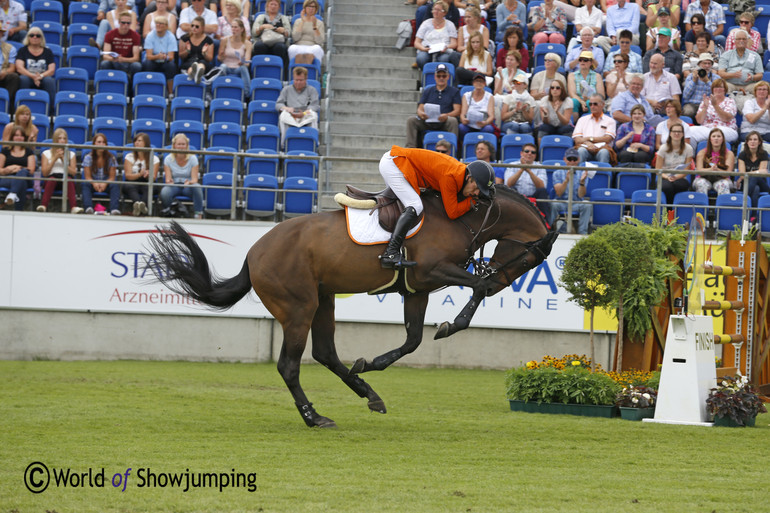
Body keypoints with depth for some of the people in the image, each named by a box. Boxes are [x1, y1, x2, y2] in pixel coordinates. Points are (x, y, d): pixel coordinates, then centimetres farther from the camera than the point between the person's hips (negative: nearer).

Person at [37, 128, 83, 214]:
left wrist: (63, 160, -1)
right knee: (52, 179, -38)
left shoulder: (71, 154, 22)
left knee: (69, 180, -37)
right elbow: (45, 173, 4)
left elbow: (73, 173, 7)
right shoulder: (46, 153, 18)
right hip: (50, 179, -1)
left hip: (66, 179, 1)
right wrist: (54, 158, -1)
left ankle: (74, 207, -58)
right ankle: (43, 206, -55)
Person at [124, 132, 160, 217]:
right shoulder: (129, 157, 10)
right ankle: (139, 204, -65)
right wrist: (140, 174, -22)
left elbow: (153, 178, -1)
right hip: (132, 183, 0)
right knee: (128, 186, -36)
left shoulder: (154, 159, 8)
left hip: (147, 184, 0)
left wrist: (148, 175, -26)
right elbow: (128, 175, -2)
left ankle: (143, 204, -66)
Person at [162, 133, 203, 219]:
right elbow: (168, 179, -6)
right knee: (164, 192, -37)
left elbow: (194, 179, -9)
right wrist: (169, 182, -32)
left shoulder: (192, 158, -2)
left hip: (188, 186, 0)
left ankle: (198, 213, -22)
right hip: (173, 186, 0)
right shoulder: (168, 159, -1)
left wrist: (189, 183, -34)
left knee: (197, 187, -37)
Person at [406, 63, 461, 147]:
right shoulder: (427, 91, 23)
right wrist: (421, 113, -14)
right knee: (411, 120, -22)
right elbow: (420, 108, 14)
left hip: (444, 122, -3)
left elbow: (457, 111, 2)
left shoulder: (454, 91, 14)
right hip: (427, 122, 3)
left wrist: (446, 115, -21)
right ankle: (410, 147, -27)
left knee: (453, 121, -37)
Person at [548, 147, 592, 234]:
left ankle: (582, 233, -31)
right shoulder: (557, 173, 7)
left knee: (587, 205, -32)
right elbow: (559, 193, -7)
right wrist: (566, 180, -23)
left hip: (577, 203, 1)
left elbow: (581, 195, -2)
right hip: (561, 203, -1)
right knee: (553, 204, -35)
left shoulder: (582, 174, 9)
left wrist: (582, 182, -20)